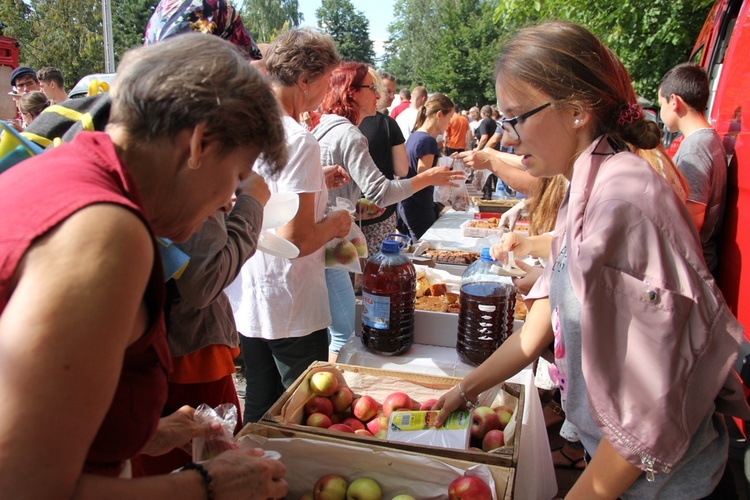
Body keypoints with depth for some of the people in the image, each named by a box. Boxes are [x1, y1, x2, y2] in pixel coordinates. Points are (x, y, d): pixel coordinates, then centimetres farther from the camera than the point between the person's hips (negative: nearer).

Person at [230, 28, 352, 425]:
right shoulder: (298, 141, -20)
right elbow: (296, 239, -24)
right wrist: (335, 225, -6)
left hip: (244, 301, 8)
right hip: (291, 311, -8)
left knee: (257, 414, 23)